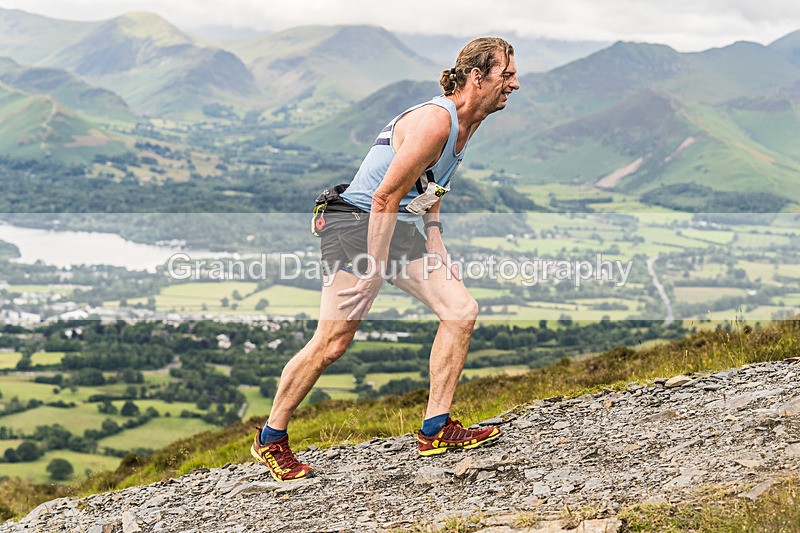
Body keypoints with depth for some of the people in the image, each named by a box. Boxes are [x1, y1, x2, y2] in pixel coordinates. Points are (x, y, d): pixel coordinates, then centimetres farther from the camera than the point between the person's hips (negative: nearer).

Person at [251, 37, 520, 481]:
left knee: (462, 309, -4)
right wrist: (375, 272, -22)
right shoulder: (434, 121, -22)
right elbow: (385, 197, -24)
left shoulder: (465, 123, 8)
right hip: (356, 221, -9)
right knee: (333, 342, -9)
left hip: (400, 226, 9)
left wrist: (438, 253, 14)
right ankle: (271, 439, 7)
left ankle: (436, 430, 1)